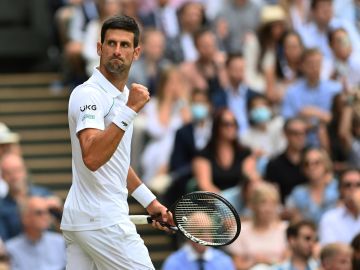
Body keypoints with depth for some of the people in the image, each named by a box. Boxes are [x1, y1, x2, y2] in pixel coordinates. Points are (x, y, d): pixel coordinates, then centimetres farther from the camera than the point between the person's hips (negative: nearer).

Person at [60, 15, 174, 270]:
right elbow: (92, 158, -29)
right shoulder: (89, 94, -14)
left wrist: (149, 201, 27)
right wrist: (128, 111, -32)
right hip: (102, 221, -9)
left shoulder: (123, 96, 17)